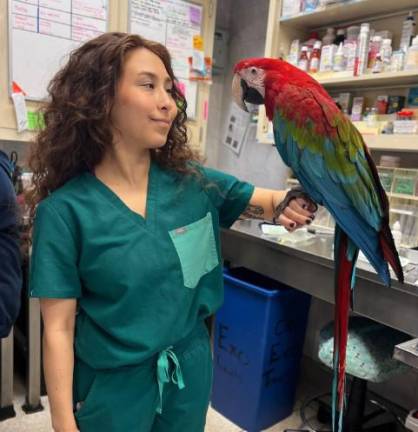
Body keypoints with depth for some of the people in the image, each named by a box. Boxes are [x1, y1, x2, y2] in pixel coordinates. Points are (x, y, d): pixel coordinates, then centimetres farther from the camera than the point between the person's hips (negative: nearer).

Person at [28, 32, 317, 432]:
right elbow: (58, 328, -13)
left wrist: (301, 201, -23)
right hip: (112, 385, -3)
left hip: (190, 370, 4)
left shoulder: (192, 182, -7)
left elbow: (270, 202, -1)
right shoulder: (65, 209, -17)